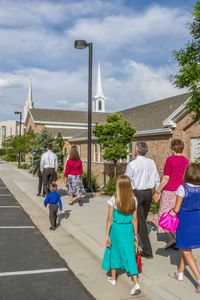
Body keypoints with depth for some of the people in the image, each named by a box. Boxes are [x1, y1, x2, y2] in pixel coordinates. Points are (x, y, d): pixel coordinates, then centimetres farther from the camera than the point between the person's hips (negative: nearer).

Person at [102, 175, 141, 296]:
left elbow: (110, 219, -10)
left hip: (116, 228, -2)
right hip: (128, 229, 2)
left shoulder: (114, 200, -13)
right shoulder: (133, 199, -4)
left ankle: (113, 278, 33)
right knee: (130, 254, 6)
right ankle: (136, 284, -1)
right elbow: (135, 219, 0)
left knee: (114, 252, 18)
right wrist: (135, 234, 10)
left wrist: (107, 235, -3)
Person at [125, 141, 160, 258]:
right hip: (148, 193, 5)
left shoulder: (132, 164, -14)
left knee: (140, 221, 1)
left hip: (137, 193, -5)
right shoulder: (152, 163, 0)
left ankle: (147, 251, 2)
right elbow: (157, 179, 4)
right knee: (143, 219, 20)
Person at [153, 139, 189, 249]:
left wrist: (157, 192, -8)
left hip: (170, 191, -5)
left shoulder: (170, 159, -12)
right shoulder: (186, 161, 6)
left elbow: (166, 179, -15)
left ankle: (171, 238, -3)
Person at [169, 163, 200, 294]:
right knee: (186, 249, 22)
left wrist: (173, 210, 7)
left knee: (186, 252, 7)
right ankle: (180, 273, 38)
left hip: (185, 221, -6)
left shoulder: (182, 188, -19)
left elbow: (176, 209, -14)